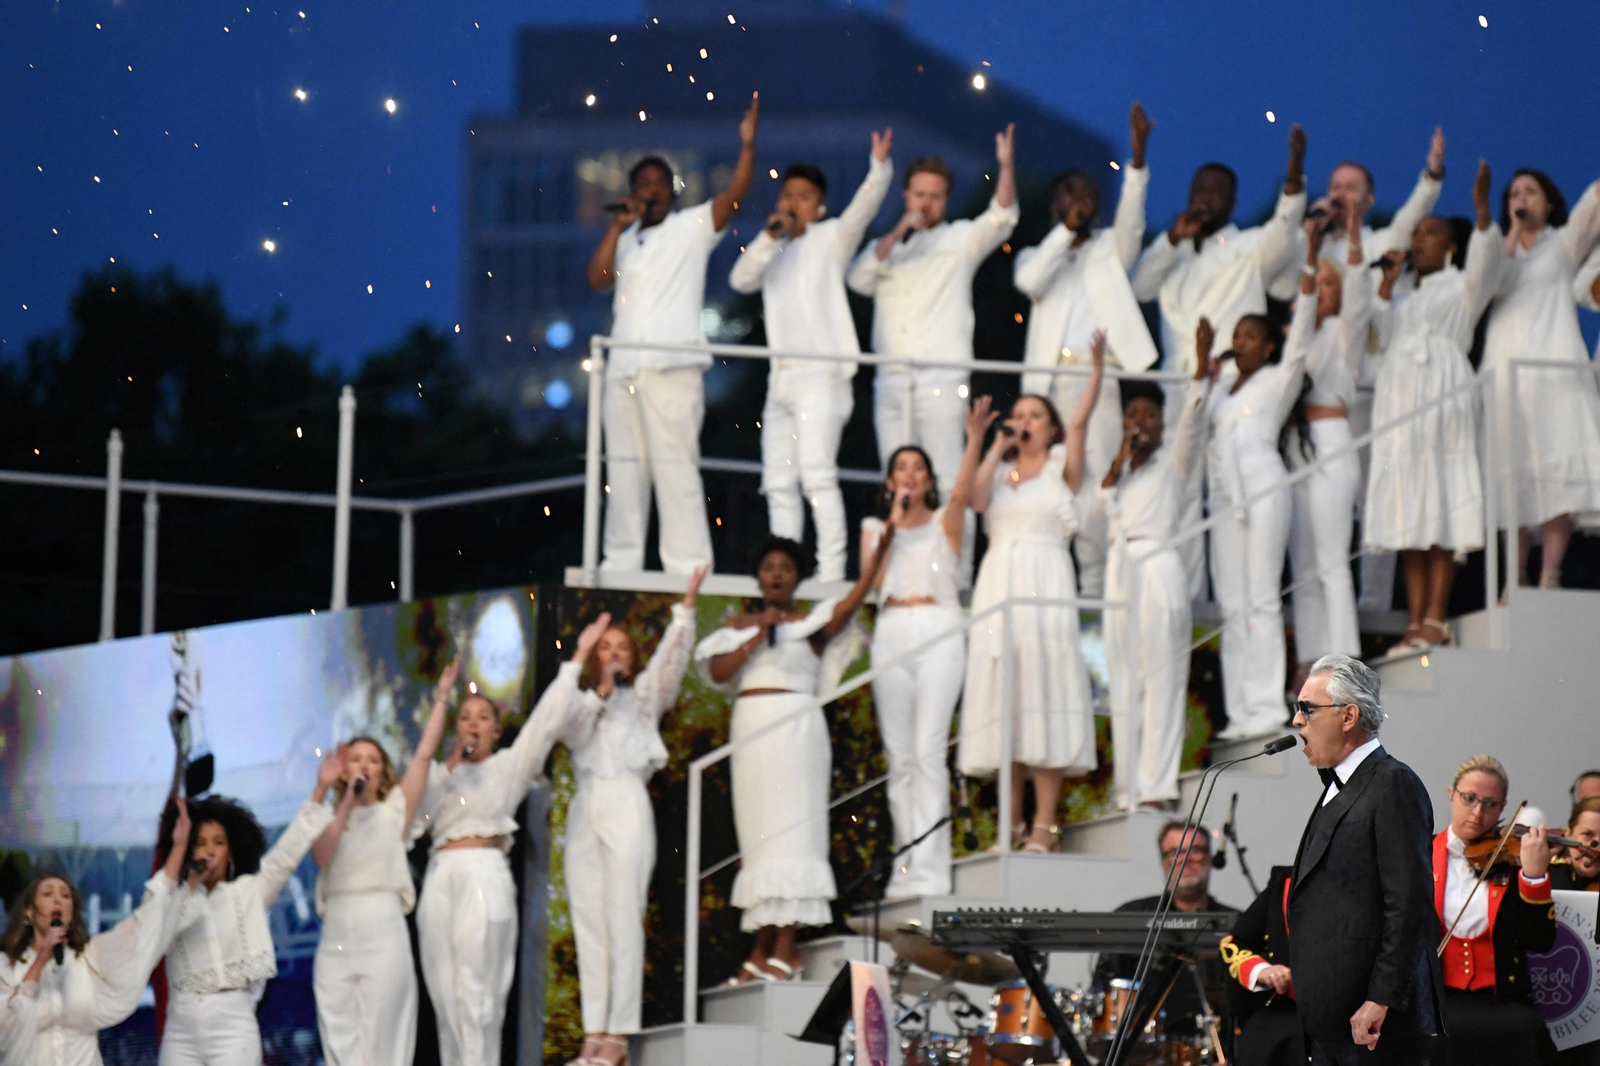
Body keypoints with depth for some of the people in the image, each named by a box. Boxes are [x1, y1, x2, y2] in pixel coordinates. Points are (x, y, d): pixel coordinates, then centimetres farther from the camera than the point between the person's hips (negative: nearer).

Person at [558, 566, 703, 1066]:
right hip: (585, 808, 4)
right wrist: (599, 691, -8)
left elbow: (670, 660, -2)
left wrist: (685, 609, -14)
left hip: (626, 804, -4)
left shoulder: (643, 695, 14)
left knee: (623, 918, -11)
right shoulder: (581, 700, 22)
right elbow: (570, 731, 2)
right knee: (588, 921, -1)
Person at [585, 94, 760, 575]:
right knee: (625, 464, 9)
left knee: (675, 463, -11)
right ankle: (622, 561, 14)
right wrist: (619, 224, 1)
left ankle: (688, 565, -13)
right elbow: (597, 279, 6)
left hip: (672, 366, -6)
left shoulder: (692, 227, 8)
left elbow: (733, 195, -7)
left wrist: (747, 146, -21)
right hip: (624, 367, 6)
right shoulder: (626, 240, 21)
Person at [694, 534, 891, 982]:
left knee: (789, 828, -11)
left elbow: (851, 602, -12)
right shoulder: (739, 626, 17)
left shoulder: (811, 622, 6)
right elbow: (718, 670, 3)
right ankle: (761, 952, 3)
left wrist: (881, 549, -24)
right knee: (758, 833, 3)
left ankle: (785, 949, -16)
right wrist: (758, 636, -5)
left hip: (796, 726, -4)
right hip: (750, 725, 4)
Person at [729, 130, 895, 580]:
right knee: (779, 482, 7)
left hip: (821, 377, -7)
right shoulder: (775, 252, 22)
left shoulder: (830, 239, 7)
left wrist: (880, 168, -29)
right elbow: (741, 279, 6)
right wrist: (769, 237, -7)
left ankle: (831, 571, -22)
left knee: (817, 474, -17)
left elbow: (863, 207, -11)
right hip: (782, 379, 7)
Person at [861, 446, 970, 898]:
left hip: (938, 635, -3)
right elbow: (872, 580, 2)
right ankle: (906, 870, 5)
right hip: (892, 636, 4)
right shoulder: (875, 527, 17)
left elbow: (961, 492, -12)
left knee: (928, 750, -14)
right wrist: (894, 523, -1)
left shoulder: (943, 520, 11)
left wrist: (974, 444, -25)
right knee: (899, 758, 3)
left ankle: (928, 871, -18)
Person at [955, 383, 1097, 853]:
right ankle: (1011, 825, 1)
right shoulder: (998, 470, 20)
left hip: (1046, 584, -4)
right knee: (1003, 694, 0)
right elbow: (974, 498, 1)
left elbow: (1080, 422, -5)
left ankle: (1044, 826, -14)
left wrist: (1097, 367, -13)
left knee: (1043, 688, -11)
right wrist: (980, 445, -3)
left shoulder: (1060, 467, 11)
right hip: (998, 582, 4)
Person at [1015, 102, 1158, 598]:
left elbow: (1130, 222, 0)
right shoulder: (1037, 255, 21)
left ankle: (1094, 585, -9)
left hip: (1099, 379, -1)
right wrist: (1066, 231, 0)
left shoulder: (1109, 249, 20)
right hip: (1047, 382, 1)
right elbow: (1028, 281, -2)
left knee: (1097, 482, -9)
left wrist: (1138, 157, -13)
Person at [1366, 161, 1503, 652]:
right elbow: (1378, 335, 13)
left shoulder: (1462, 287, 9)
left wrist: (1482, 211, -25)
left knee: (1441, 515, -11)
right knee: (1409, 519, 1)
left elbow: (1485, 261, -11)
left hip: (1441, 401, -6)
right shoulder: (1407, 298, 26)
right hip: (1398, 404, 6)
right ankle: (1416, 622, -1)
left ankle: (1436, 621, -17)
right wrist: (1387, 283, 11)